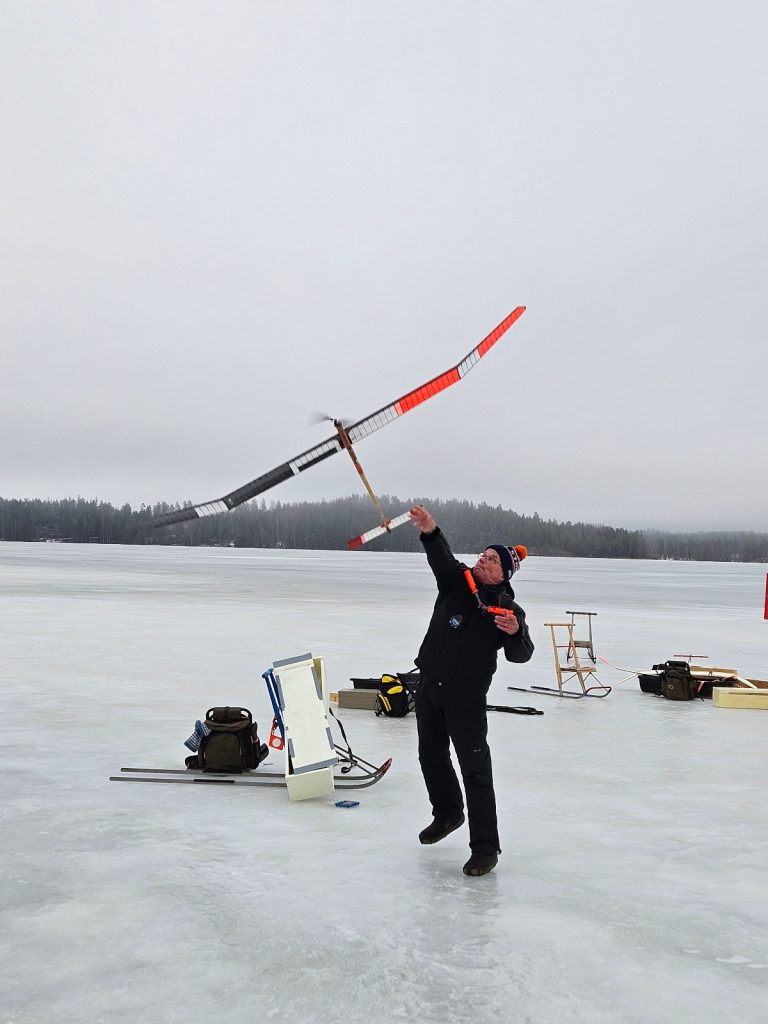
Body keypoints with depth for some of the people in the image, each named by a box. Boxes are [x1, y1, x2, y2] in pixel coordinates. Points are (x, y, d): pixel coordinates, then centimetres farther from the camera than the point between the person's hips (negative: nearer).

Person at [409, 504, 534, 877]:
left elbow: (520, 655, -16)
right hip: (429, 686, 5)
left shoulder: (508, 609, -10)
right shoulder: (457, 580, -2)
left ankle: (485, 847, 6)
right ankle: (448, 814, 44)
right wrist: (430, 531, -41)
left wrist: (515, 632, -38)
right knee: (432, 757, 21)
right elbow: (442, 558, -21)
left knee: (475, 770, -4)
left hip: (467, 698, -5)